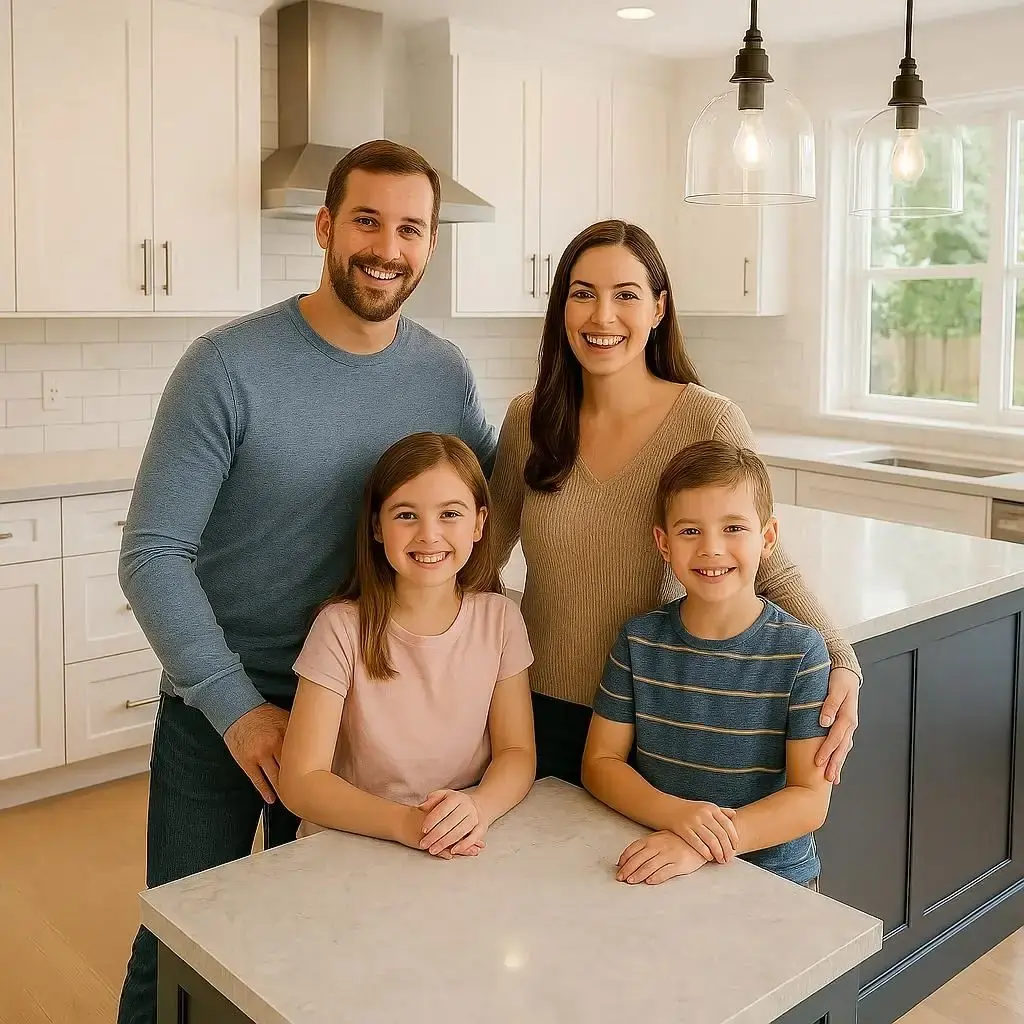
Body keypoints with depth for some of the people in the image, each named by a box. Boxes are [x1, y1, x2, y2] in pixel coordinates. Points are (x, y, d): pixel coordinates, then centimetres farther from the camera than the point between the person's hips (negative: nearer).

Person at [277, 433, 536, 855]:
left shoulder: (499, 618, -2)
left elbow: (516, 751, 0)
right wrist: (405, 823, -26)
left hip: (467, 852, 4)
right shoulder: (342, 627, -10)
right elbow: (300, 780, -11)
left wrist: (478, 807, -22)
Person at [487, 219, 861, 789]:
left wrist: (841, 665, -25)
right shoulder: (528, 421, -3)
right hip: (541, 713, 3)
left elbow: (769, 566, -11)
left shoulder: (710, 422, -14)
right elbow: (486, 550, 9)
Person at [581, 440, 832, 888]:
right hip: (655, 877, 1)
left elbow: (810, 799, -9)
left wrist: (704, 846, -22)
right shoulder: (639, 640, 1)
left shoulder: (800, 651, -7)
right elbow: (599, 762, 3)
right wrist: (676, 814, -16)